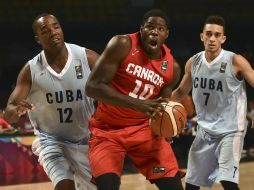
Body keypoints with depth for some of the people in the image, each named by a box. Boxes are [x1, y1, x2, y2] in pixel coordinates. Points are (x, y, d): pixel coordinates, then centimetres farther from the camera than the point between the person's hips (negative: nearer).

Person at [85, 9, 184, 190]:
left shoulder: (172, 68, -2)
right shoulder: (123, 45, -17)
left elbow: (161, 106, 10)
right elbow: (93, 86, -22)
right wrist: (136, 104, -31)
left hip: (143, 129, 4)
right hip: (107, 129, -4)